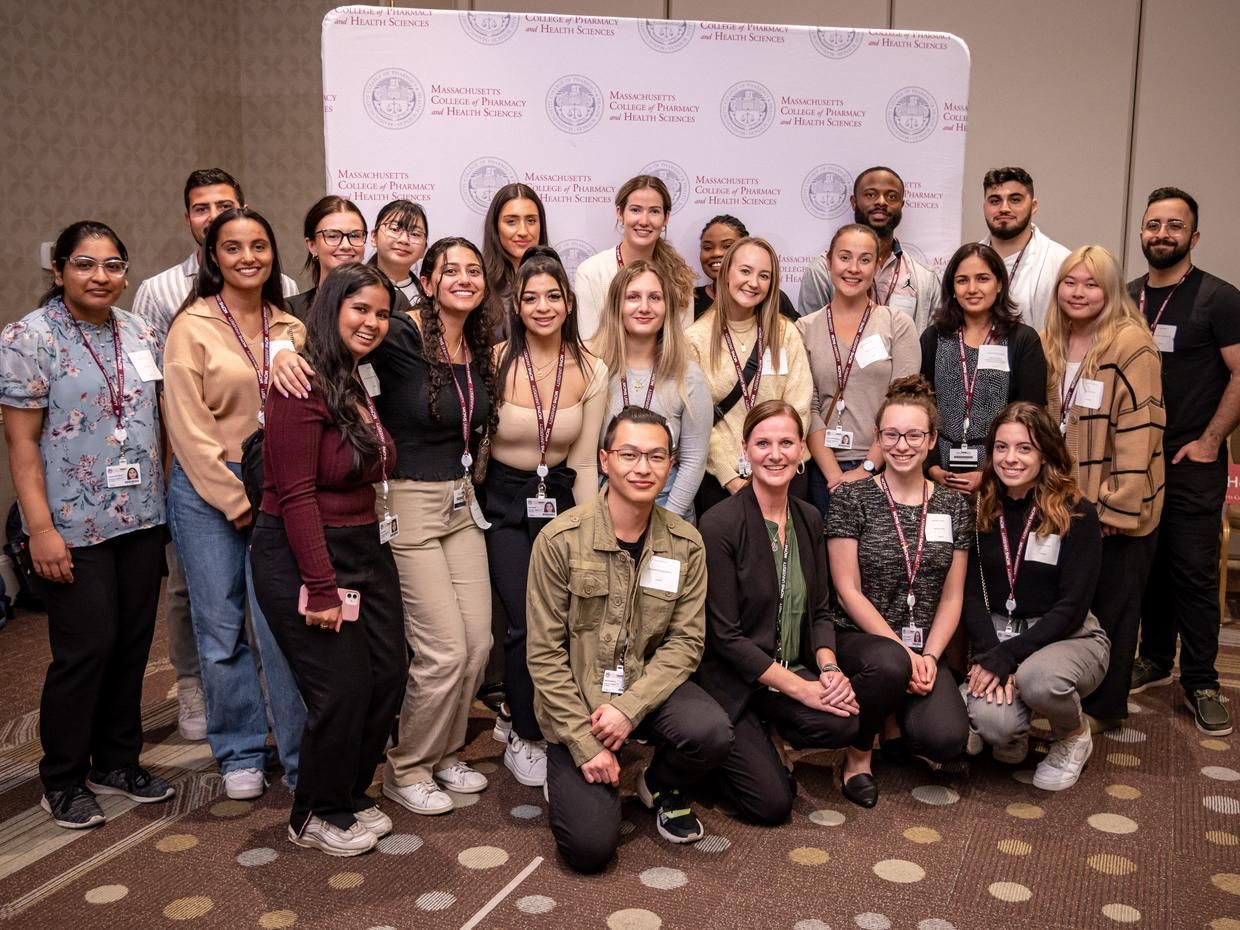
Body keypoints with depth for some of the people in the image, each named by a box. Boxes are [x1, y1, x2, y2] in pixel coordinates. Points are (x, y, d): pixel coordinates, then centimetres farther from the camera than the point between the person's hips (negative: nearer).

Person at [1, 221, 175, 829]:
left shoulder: (139, 334, 8)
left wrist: (164, 496, 10)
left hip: (141, 519, 5)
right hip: (74, 526, -5)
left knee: (133, 642, 11)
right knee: (85, 648, -1)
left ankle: (117, 761, 28)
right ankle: (62, 780, 18)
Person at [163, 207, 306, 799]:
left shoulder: (290, 329, 8)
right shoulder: (192, 328, -3)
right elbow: (190, 429, -8)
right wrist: (238, 501, -10)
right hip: (208, 492, -2)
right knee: (221, 628, 6)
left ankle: (301, 756, 12)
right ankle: (240, 755, 23)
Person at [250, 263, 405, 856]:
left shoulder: (359, 384, 12)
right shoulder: (303, 385, -16)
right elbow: (296, 495, -20)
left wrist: (370, 553, 5)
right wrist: (322, 587, -21)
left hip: (364, 551, 9)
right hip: (303, 558, -8)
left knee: (387, 678, 8)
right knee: (342, 689, -4)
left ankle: (349, 796, 30)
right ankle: (316, 818, 20)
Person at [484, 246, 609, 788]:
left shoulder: (591, 373, -4)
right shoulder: (495, 362, -12)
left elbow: (584, 464, 1)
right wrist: (469, 507, -7)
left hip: (559, 497, 2)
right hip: (503, 501, -2)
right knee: (527, 625, -11)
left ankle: (545, 728, 23)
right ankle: (525, 738, 14)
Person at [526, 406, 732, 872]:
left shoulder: (685, 544, -4)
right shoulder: (561, 539, -14)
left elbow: (686, 640, -5)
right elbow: (545, 653, -11)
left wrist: (630, 707, -20)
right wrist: (585, 743, -14)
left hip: (649, 683, 3)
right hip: (577, 695, -2)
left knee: (712, 733, -29)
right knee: (590, 846, -15)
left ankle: (661, 786, 7)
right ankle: (568, 773, 20)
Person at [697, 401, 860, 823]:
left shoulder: (809, 519, 5)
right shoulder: (719, 524, -17)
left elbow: (820, 611, 9)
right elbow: (724, 635, -17)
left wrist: (828, 669, -12)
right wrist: (800, 688, -19)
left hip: (793, 672, 5)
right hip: (731, 683, -5)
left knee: (845, 723, -25)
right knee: (772, 803, -14)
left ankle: (765, 734, 6)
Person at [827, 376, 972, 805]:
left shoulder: (953, 506, 8)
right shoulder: (851, 498, -4)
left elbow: (952, 598, 7)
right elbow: (848, 591, -7)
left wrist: (929, 656, -9)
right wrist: (903, 651, -15)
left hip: (924, 649, 3)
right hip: (860, 638, -3)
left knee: (947, 740, -23)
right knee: (889, 666, -38)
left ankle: (897, 717, 14)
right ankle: (857, 753, -8)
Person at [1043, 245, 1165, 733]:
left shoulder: (1131, 344, -14)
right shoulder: (1050, 344, 8)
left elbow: (1139, 431, -17)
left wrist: (1118, 506, -19)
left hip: (1114, 510, -6)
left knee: (1112, 607, 8)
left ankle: (1103, 707, 22)